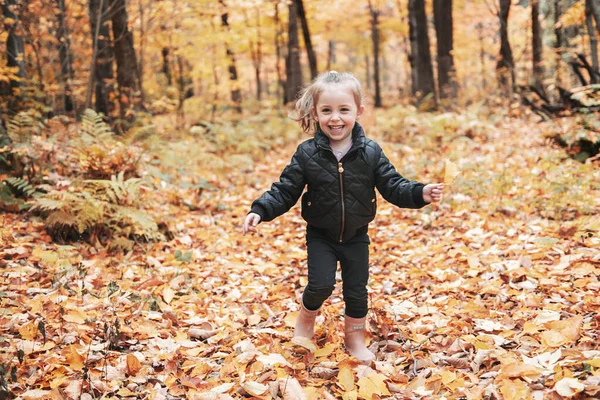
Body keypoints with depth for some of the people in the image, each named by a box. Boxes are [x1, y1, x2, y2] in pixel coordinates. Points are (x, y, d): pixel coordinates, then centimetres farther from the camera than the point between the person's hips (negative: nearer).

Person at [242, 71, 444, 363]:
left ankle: (355, 338, 32)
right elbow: (285, 191, -10)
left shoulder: (371, 153, -10)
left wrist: (420, 193, -26)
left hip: (356, 237, 2)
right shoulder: (307, 154, -13)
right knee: (321, 284, -14)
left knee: (356, 290, 8)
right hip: (320, 236, -1)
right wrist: (260, 211, -23)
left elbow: (393, 187, -8)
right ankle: (306, 318, 19)